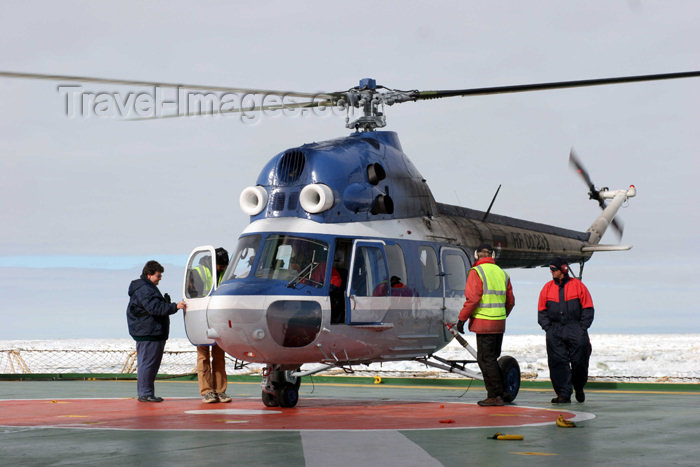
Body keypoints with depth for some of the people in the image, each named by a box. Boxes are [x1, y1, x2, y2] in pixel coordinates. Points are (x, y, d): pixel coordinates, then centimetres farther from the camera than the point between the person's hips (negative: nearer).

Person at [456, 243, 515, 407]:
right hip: (500, 324, 7)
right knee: (492, 359, 16)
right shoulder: (502, 273, 13)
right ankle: (500, 392, 17)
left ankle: (495, 395, -3)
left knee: (486, 360, -3)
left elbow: (472, 298, -16)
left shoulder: (476, 272, -8)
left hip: (484, 324, -7)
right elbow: (510, 301, 15)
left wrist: (462, 318, -10)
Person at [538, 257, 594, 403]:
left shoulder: (578, 286, 2)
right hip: (555, 330, 2)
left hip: (575, 328, -2)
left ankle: (579, 388, 24)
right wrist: (548, 328, 1)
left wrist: (582, 328, -5)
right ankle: (564, 394, -4)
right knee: (558, 362, -6)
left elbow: (588, 309, 3)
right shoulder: (547, 288, 10)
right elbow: (542, 311, 13)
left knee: (579, 361, -1)